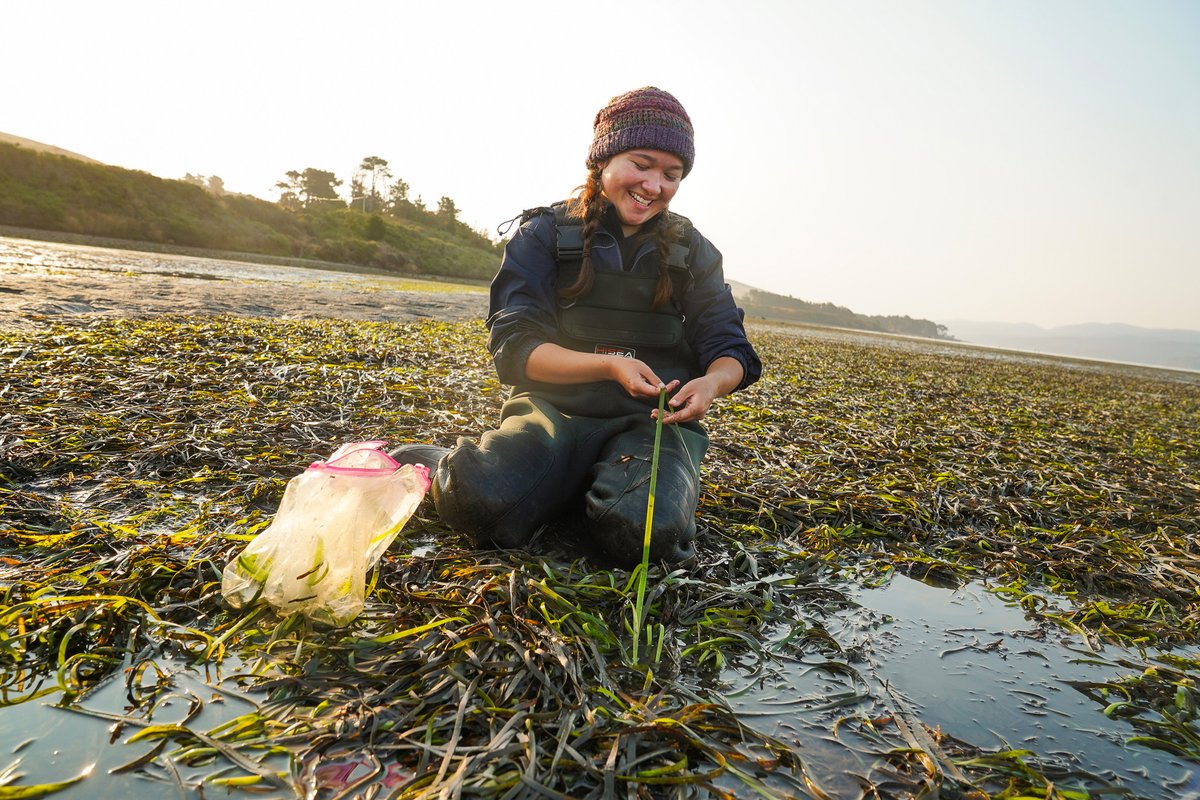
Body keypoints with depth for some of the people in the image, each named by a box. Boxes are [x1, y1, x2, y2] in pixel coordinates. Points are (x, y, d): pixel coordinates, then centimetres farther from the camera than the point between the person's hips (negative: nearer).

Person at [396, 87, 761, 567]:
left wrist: (713, 381, -19)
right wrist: (608, 365, -22)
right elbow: (513, 347, -6)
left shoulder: (691, 251, 12)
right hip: (555, 407, -1)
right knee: (485, 504, -33)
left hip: (654, 419, 2)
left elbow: (730, 350, 7)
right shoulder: (545, 234, 4)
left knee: (642, 531, -32)